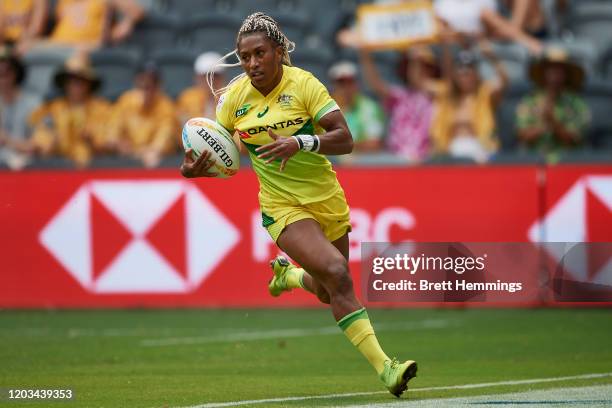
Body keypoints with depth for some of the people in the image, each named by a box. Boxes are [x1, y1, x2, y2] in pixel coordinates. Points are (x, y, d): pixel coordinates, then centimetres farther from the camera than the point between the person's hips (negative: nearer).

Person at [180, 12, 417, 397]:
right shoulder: (234, 97, -6)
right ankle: (383, 366, -22)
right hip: (282, 207, -1)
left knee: (329, 294, 15)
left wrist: (300, 142, -36)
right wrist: (195, 168, -15)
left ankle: (287, 273, 49)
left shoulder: (303, 84, -13)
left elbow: (345, 139, -20)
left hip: (326, 199, 1)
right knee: (337, 273, -24)